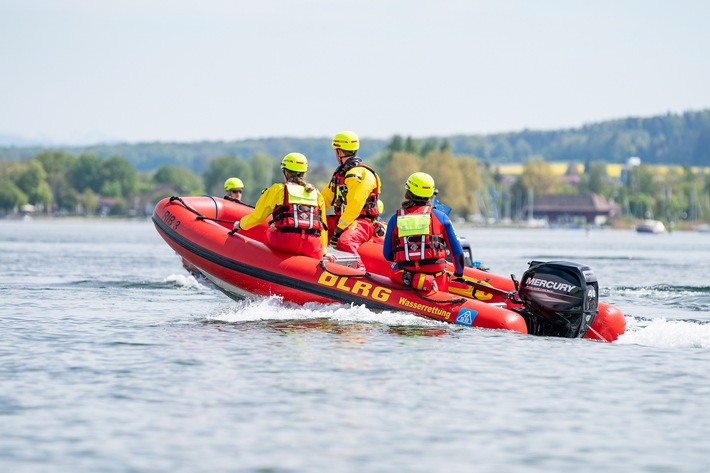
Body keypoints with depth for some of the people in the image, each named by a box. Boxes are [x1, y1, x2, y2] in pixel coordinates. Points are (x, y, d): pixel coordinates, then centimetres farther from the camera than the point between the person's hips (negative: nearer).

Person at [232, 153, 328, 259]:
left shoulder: (278, 189, 11)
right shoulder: (316, 193, 21)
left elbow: (256, 217, 14)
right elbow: (323, 225, 24)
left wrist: (240, 224, 34)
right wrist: (323, 251, 35)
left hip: (286, 243, -2)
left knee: (270, 232, 27)